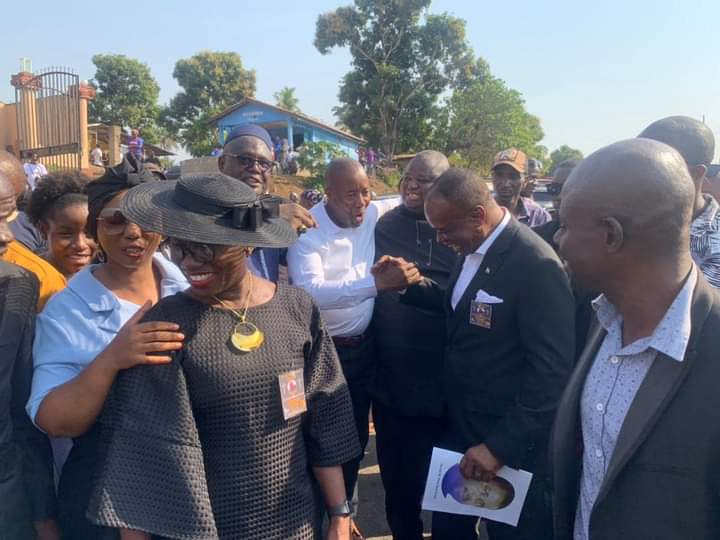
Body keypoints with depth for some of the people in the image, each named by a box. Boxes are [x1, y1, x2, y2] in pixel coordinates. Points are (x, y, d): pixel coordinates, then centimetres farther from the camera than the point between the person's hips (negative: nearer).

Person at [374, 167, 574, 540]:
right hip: (458, 423, 7)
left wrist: (501, 445, -24)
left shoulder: (535, 264, -25)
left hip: (509, 440, -7)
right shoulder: (473, 249, 1)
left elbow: (552, 370, -25)